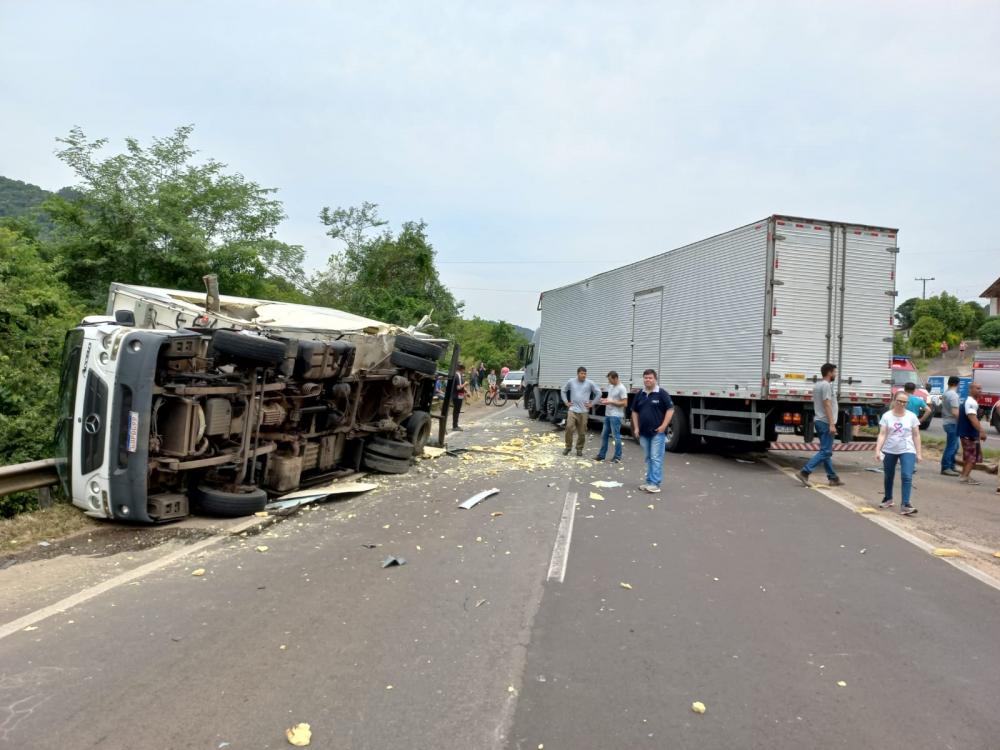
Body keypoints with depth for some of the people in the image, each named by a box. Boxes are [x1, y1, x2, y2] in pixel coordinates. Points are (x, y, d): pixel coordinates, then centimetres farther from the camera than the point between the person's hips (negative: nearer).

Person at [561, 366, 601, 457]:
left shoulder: (590, 383, -1)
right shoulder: (571, 382, 3)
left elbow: (598, 393, 6)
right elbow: (563, 391, 17)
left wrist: (592, 403, 2)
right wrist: (566, 402, 9)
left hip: (584, 411, 0)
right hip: (572, 410, 0)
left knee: (582, 432, 3)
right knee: (569, 428, -13)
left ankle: (579, 449, 19)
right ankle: (568, 447, 4)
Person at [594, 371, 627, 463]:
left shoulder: (621, 388, -14)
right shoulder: (610, 386, 12)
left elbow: (624, 403, -18)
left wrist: (610, 402, -18)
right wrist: (605, 400, 3)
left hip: (616, 416, -9)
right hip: (608, 414, 9)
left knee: (616, 436, -3)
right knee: (604, 435, 13)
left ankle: (618, 457, 6)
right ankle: (601, 455, 22)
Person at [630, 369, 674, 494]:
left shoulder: (661, 393, -6)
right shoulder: (640, 394, 10)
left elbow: (670, 410, -8)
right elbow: (635, 412, 16)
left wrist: (663, 426, -14)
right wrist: (636, 428, 7)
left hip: (657, 432, -6)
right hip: (644, 433, 6)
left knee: (656, 458, -6)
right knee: (648, 459, 12)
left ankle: (655, 484, -5)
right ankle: (649, 482, 18)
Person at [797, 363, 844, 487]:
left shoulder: (818, 385, 17)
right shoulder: (826, 385, -13)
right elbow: (827, 405, -20)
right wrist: (831, 424, -22)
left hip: (819, 421, 10)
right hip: (826, 422, -10)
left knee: (826, 451, 12)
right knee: (825, 452, -9)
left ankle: (833, 478, 18)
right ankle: (804, 472, -15)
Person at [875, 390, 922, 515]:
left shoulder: (911, 416, -1)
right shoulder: (886, 416, -3)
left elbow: (916, 435, 3)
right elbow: (882, 434, -7)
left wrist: (918, 453, 1)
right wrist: (877, 450, -16)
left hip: (907, 451, -1)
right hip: (889, 451, 1)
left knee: (907, 477, -14)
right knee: (889, 476, 15)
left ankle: (905, 505, -16)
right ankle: (888, 499, 35)